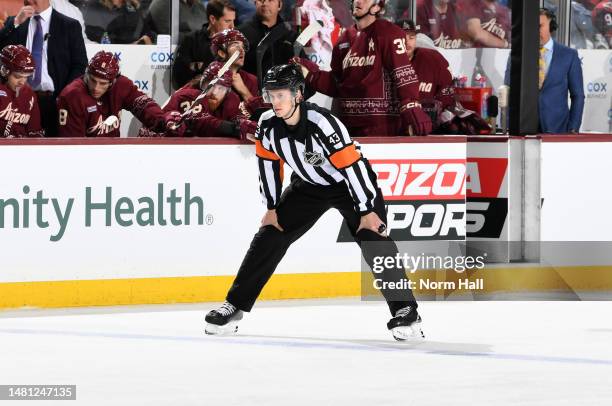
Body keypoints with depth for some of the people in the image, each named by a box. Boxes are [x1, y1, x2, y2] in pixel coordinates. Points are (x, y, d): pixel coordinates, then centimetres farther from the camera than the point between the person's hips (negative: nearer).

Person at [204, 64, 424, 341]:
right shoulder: (268, 125, -16)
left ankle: (405, 310, -18)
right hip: (308, 186, 6)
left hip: (348, 184, -6)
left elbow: (352, 164, -31)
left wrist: (368, 212, -29)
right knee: (269, 237, -1)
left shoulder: (321, 123, -34)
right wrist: (272, 208, 1)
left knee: (373, 239, -22)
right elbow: (269, 163, 0)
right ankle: (235, 305, 7)